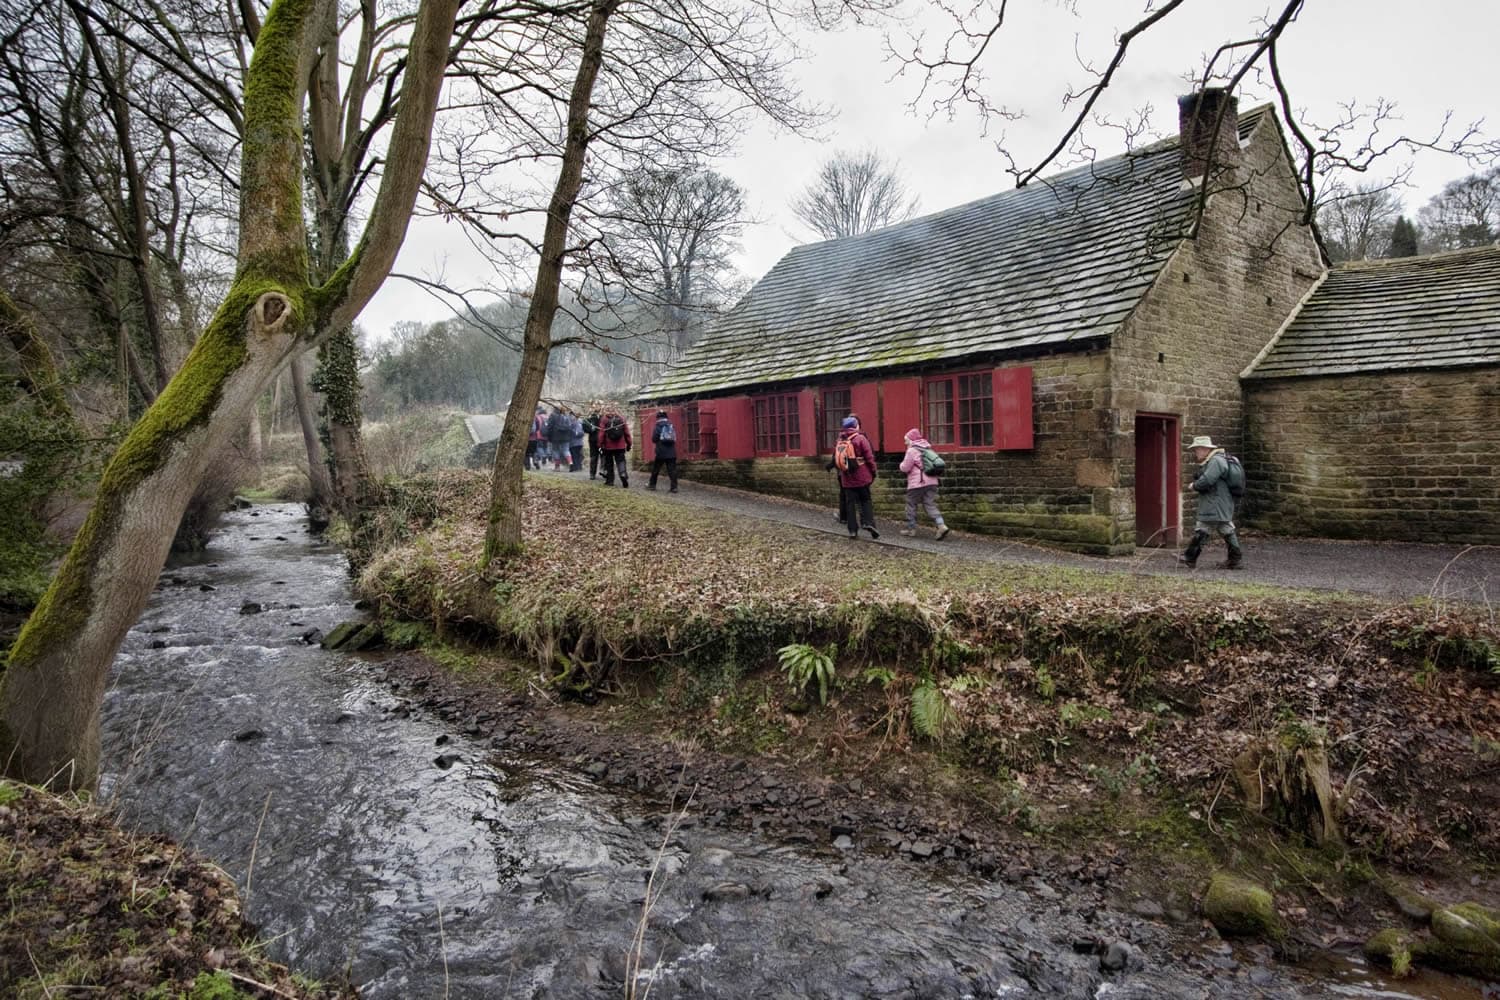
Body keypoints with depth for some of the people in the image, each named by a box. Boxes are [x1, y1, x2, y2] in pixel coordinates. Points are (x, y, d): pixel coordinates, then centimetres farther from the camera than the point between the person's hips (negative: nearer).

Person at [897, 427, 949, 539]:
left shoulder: (912, 450, -9)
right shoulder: (927, 449, 16)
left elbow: (905, 468, -10)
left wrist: (902, 464, 12)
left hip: (917, 483, -7)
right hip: (931, 481, 7)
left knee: (911, 505, 9)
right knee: (930, 505, 5)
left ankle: (910, 528, 15)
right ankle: (941, 525, -13)